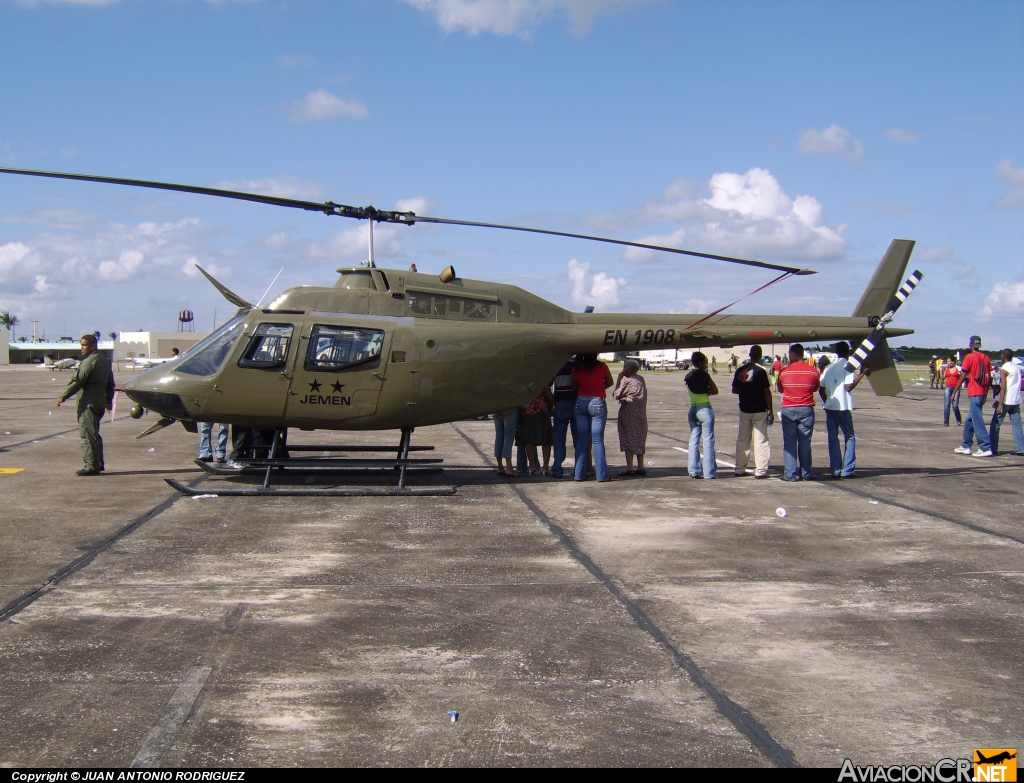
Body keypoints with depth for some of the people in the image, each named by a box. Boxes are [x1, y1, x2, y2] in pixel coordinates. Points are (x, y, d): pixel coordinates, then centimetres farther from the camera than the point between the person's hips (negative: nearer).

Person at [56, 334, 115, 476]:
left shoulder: (89, 361, -13)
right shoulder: (105, 360, 16)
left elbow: (77, 382, -16)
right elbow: (110, 383, 23)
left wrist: (62, 397, -11)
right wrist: (109, 400, 31)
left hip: (88, 402, -10)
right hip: (100, 400, 10)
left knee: (87, 434, -8)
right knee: (94, 434, 16)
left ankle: (91, 466, -9)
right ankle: (98, 464, 19)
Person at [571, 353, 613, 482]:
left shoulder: (576, 368, 3)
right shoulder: (601, 366, -5)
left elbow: (574, 386, 12)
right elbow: (610, 382, 10)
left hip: (581, 402, 3)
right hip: (597, 402, -3)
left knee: (582, 440, 8)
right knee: (598, 440, -1)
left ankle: (579, 474, 8)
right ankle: (602, 475, 0)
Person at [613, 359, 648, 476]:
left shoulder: (627, 381, -12)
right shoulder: (641, 379, 9)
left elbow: (616, 395, -6)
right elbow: (642, 396, 9)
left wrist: (618, 380, -1)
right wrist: (627, 398, 1)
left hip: (628, 413, -7)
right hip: (641, 413, 7)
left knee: (628, 440, -3)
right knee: (639, 440, 12)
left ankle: (629, 468, -5)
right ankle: (640, 467, 12)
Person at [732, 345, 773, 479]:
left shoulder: (740, 371, 4)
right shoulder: (761, 371, -10)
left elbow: (734, 390, 10)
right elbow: (767, 392, -10)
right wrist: (770, 410, -5)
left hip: (744, 410, 4)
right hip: (759, 411, -4)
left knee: (742, 440, 12)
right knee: (761, 441, 0)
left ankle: (740, 469, 15)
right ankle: (760, 471, -2)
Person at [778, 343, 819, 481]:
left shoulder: (784, 372, -5)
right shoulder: (813, 372, -3)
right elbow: (816, 388, 12)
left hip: (788, 410, -1)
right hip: (806, 409, 1)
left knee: (789, 442, 2)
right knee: (805, 442, 7)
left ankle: (790, 474, -1)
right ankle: (806, 473, 9)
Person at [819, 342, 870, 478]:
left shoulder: (829, 368, 12)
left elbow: (822, 389, 9)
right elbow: (848, 387, -15)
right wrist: (861, 374, -11)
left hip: (830, 407, 5)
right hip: (843, 407, -5)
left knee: (832, 438, 7)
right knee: (849, 437, 6)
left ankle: (836, 470, 4)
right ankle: (848, 470, -1)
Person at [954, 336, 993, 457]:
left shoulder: (969, 357, -8)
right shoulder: (986, 358, 11)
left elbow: (963, 376, -9)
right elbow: (989, 378, 12)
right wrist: (985, 394, 19)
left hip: (974, 393, -7)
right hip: (983, 393, 7)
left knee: (977, 420, -7)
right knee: (970, 419, 16)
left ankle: (986, 448, -12)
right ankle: (966, 446, 20)